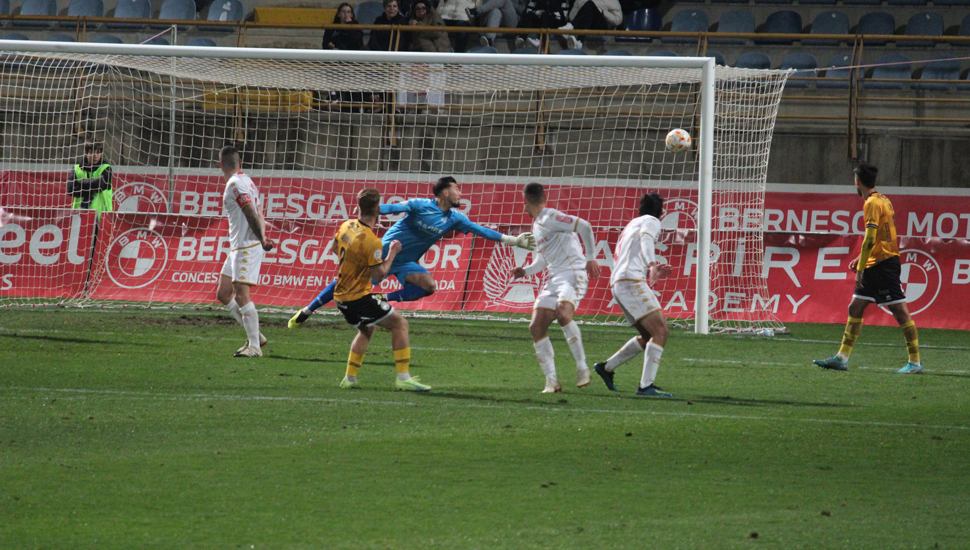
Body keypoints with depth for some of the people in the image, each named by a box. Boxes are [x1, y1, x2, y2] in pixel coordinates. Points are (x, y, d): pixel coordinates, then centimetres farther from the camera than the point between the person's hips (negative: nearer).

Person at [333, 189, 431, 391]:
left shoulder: (347, 226, 1)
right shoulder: (372, 242, -24)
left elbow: (334, 247, 20)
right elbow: (379, 276, -17)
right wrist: (392, 253, -5)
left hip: (342, 296, 8)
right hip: (360, 297, -8)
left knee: (367, 329, 29)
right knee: (399, 323, 0)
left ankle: (350, 378, 26)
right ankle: (403, 377, -7)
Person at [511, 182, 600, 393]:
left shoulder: (549, 218, -7)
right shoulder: (536, 226, 21)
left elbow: (584, 226, -16)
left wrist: (590, 258, -18)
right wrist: (526, 271, 13)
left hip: (573, 275, -9)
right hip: (553, 279, 9)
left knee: (563, 312, -34)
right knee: (536, 327, -4)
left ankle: (582, 367, -24)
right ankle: (551, 381, -3)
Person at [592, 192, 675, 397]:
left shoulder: (632, 225, 31)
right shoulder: (651, 221, 5)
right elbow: (646, 239, -19)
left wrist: (652, 273, 30)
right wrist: (652, 265, -36)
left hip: (618, 284, 10)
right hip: (631, 281, -10)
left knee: (648, 336, 18)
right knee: (660, 332, -16)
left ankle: (607, 367, 21)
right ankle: (646, 385, -24)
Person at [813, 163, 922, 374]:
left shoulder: (873, 203, -14)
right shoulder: (882, 200, 14)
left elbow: (870, 240, -21)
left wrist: (860, 269, -19)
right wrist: (861, 260, 20)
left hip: (884, 264, -10)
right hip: (876, 264, 10)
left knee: (900, 310, -6)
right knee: (855, 308, 10)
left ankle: (915, 362, -4)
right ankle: (842, 358, 11)